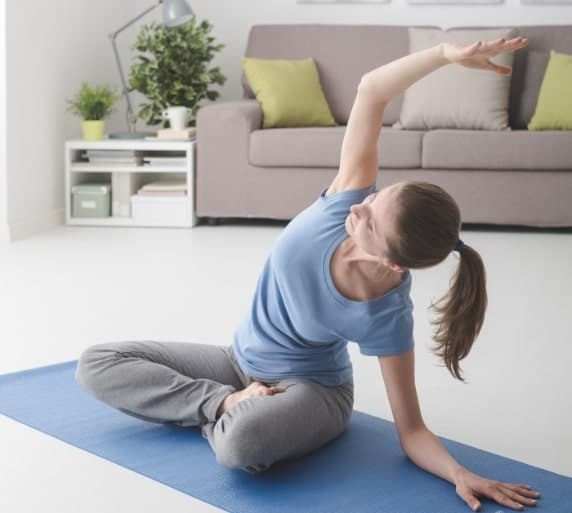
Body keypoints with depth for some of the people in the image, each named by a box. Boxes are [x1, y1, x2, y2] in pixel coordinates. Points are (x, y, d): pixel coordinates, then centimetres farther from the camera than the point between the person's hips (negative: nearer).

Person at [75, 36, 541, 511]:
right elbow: (371, 89, -24)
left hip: (311, 388, -5)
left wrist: (462, 475, -42)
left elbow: (411, 429, -23)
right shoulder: (347, 204, -25)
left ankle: (222, 416, -7)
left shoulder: (387, 316, -31)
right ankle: (225, 403, -9)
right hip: (242, 361, 5)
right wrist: (446, 53, -37)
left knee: (242, 444, -42)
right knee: (96, 364, -6)